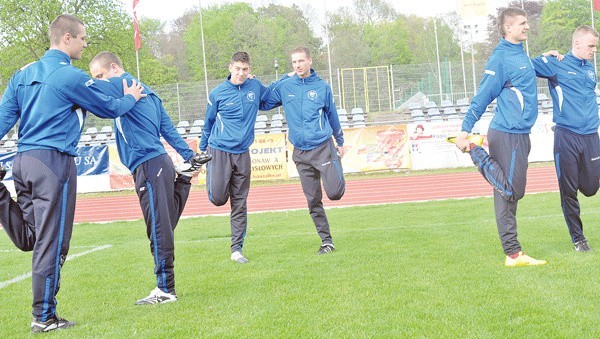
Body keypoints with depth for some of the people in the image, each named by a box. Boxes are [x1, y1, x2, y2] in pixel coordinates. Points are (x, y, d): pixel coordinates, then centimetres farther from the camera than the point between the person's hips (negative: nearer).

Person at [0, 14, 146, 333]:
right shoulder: (71, 77, -7)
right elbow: (108, 108, 5)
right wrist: (130, 98, 24)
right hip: (53, 162, -7)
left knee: (29, 238, 14)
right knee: (51, 241, -1)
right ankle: (44, 317, 4)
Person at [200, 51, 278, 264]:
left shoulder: (255, 87, 4)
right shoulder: (218, 94, -3)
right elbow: (208, 123, 9)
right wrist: (202, 150, 16)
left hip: (242, 153, 2)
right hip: (219, 150, -2)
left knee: (240, 204, 4)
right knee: (218, 198, -8)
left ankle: (237, 249, 10)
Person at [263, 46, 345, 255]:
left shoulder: (322, 87, 2)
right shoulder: (284, 87, 4)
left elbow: (332, 115, 11)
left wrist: (340, 142, 18)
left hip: (324, 148, -2)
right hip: (301, 153, 2)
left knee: (334, 193, -13)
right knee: (313, 201, 4)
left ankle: (337, 170, 22)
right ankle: (326, 241, 13)